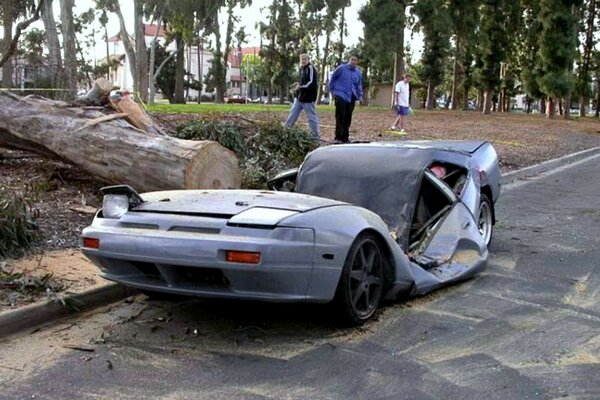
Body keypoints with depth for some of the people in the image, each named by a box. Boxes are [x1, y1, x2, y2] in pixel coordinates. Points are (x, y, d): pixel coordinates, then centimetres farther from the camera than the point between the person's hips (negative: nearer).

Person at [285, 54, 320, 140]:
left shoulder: (311, 68, -12)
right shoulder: (302, 68, 14)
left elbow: (311, 83, -20)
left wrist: (300, 87, -18)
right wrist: (298, 84, 4)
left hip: (308, 98, -9)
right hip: (299, 97, 9)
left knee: (311, 116, -2)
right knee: (293, 113, 11)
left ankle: (315, 135, 4)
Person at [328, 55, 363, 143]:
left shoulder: (358, 73, 12)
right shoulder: (341, 68, -2)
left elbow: (359, 85, 21)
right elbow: (332, 78, 4)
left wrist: (360, 95, 10)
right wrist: (332, 90, 1)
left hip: (351, 98, 5)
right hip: (341, 95, -5)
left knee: (348, 118, 9)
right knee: (340, 117, -14)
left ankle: (345, 138, 18)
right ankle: (338, 138, -15)